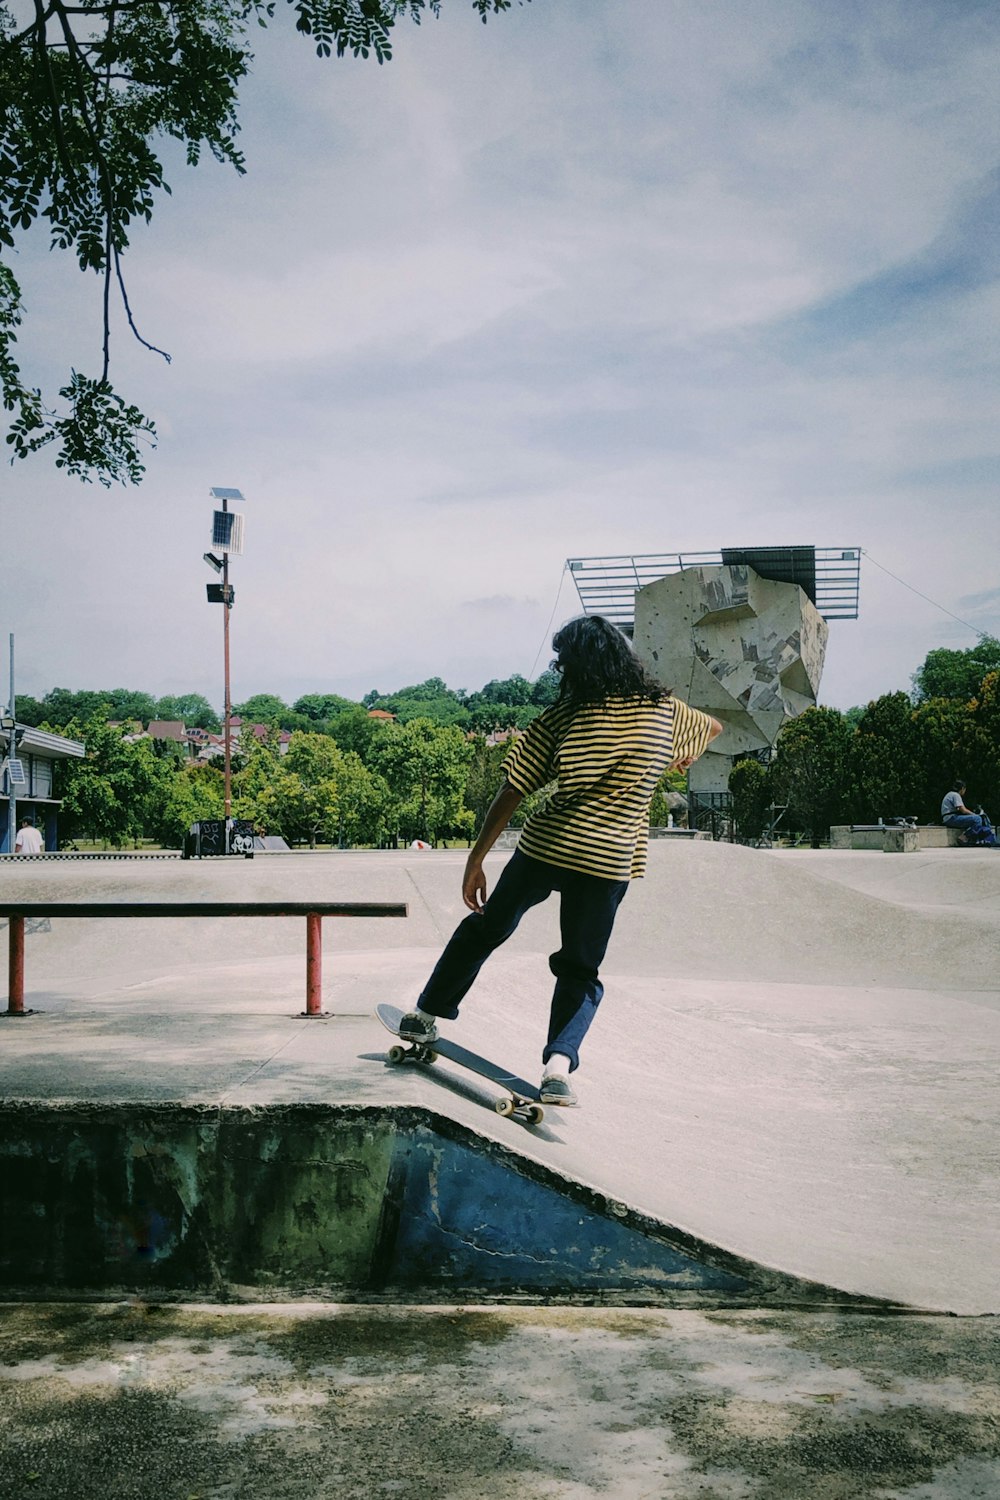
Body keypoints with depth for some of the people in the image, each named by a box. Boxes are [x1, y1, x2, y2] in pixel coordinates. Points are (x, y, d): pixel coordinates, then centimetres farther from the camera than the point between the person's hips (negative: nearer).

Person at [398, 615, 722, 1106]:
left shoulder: (562, 716, -2)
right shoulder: (664, 710, 5)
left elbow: (510, 794, -3)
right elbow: (713, 727, 28)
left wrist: (475, 861, 4)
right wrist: (684, 753, 50)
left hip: (544, 848, -1)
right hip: (609, 863, 1)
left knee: (485, 928, 21)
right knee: (580, 971, 15)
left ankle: (427, 1014, 33)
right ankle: (560, 1060, -6)